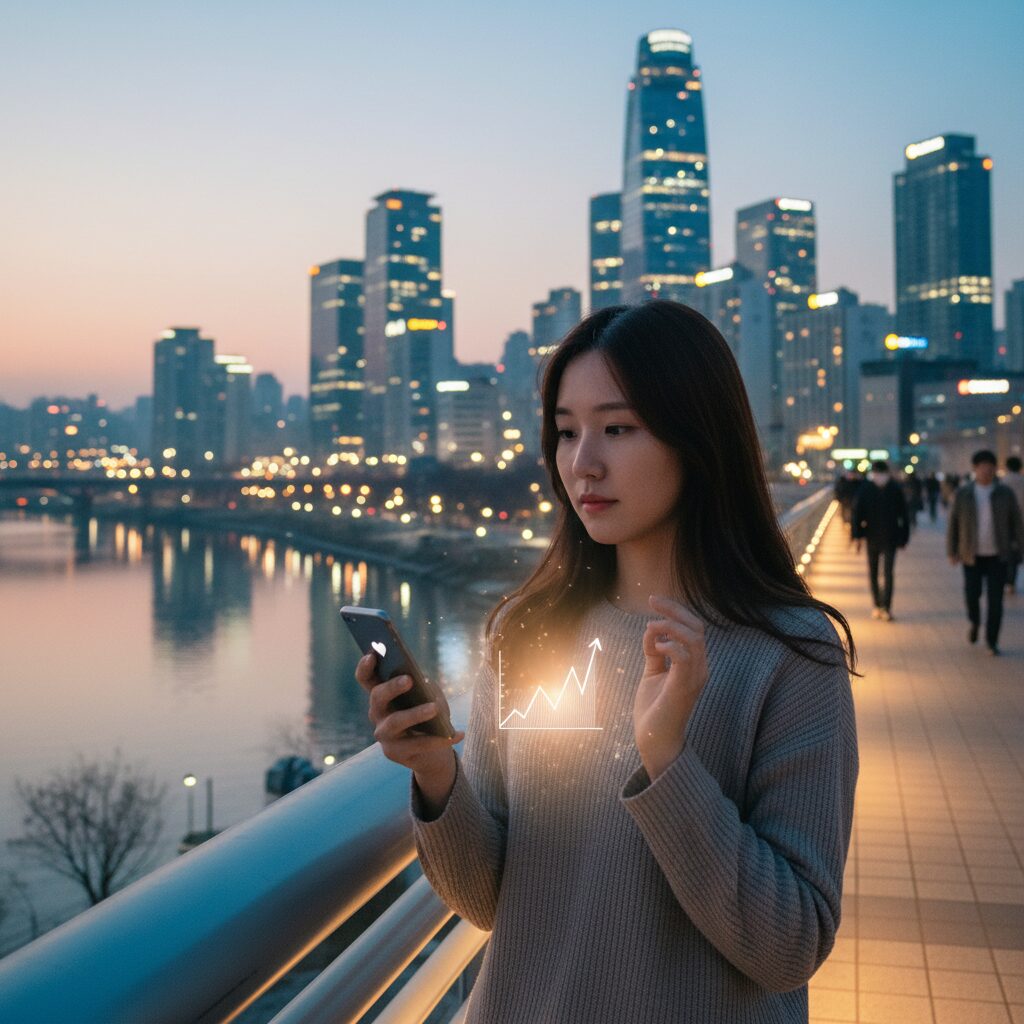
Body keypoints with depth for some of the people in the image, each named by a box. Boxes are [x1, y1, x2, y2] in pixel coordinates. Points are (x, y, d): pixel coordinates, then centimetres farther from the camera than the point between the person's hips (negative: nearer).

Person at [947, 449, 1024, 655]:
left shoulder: (1005, 493, 0)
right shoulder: (963, 493, -1)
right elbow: (953, 523, 3)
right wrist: (952, 551, 1)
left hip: (997, 555, 0)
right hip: (972, 555, 0)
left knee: (995, 599, -2)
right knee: (972, 594, 5)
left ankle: (992, 641, 8)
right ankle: (974, 622, 37)